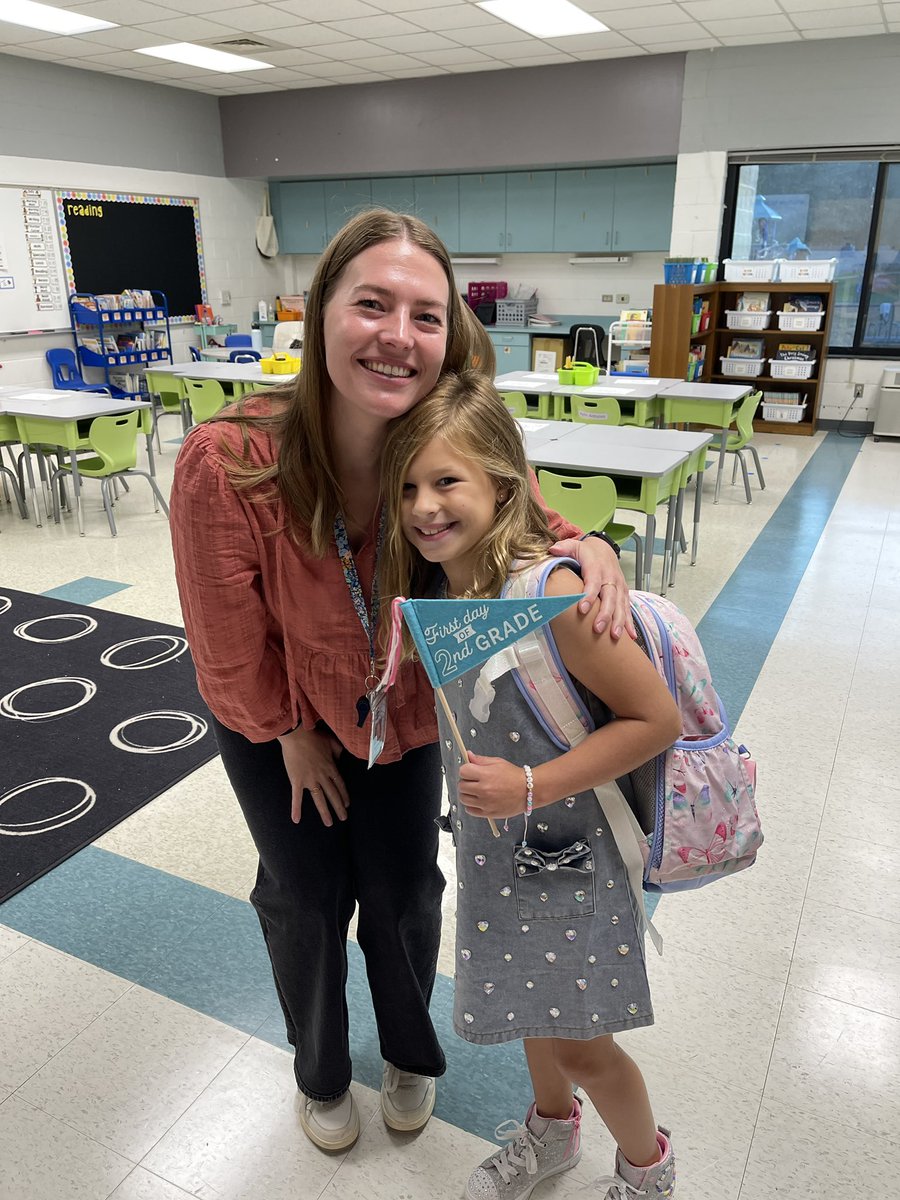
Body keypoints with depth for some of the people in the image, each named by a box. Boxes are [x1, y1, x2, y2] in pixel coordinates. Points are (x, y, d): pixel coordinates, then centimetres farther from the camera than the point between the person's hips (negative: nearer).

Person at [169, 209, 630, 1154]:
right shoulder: (226, 462, -36)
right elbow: (231, 641, -21)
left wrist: (585, 547, -31)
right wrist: (292, 734, -6)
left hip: (400, 705, 2)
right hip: (275, 713, -1)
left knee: (403, 891, 16)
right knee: (306, 896, 16)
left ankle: (410, 1052, 51)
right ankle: (319, 1072, 50)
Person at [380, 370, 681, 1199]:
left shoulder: (550, 592, -31)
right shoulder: (434, 584, -7)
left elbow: (658, 718, -25)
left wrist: (531, 786, -28)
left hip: (564, 847, -6)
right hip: (495, 841, 7)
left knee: (579, 1043, 11)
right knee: (530, 1005, 27)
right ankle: (551, 1130, 57)